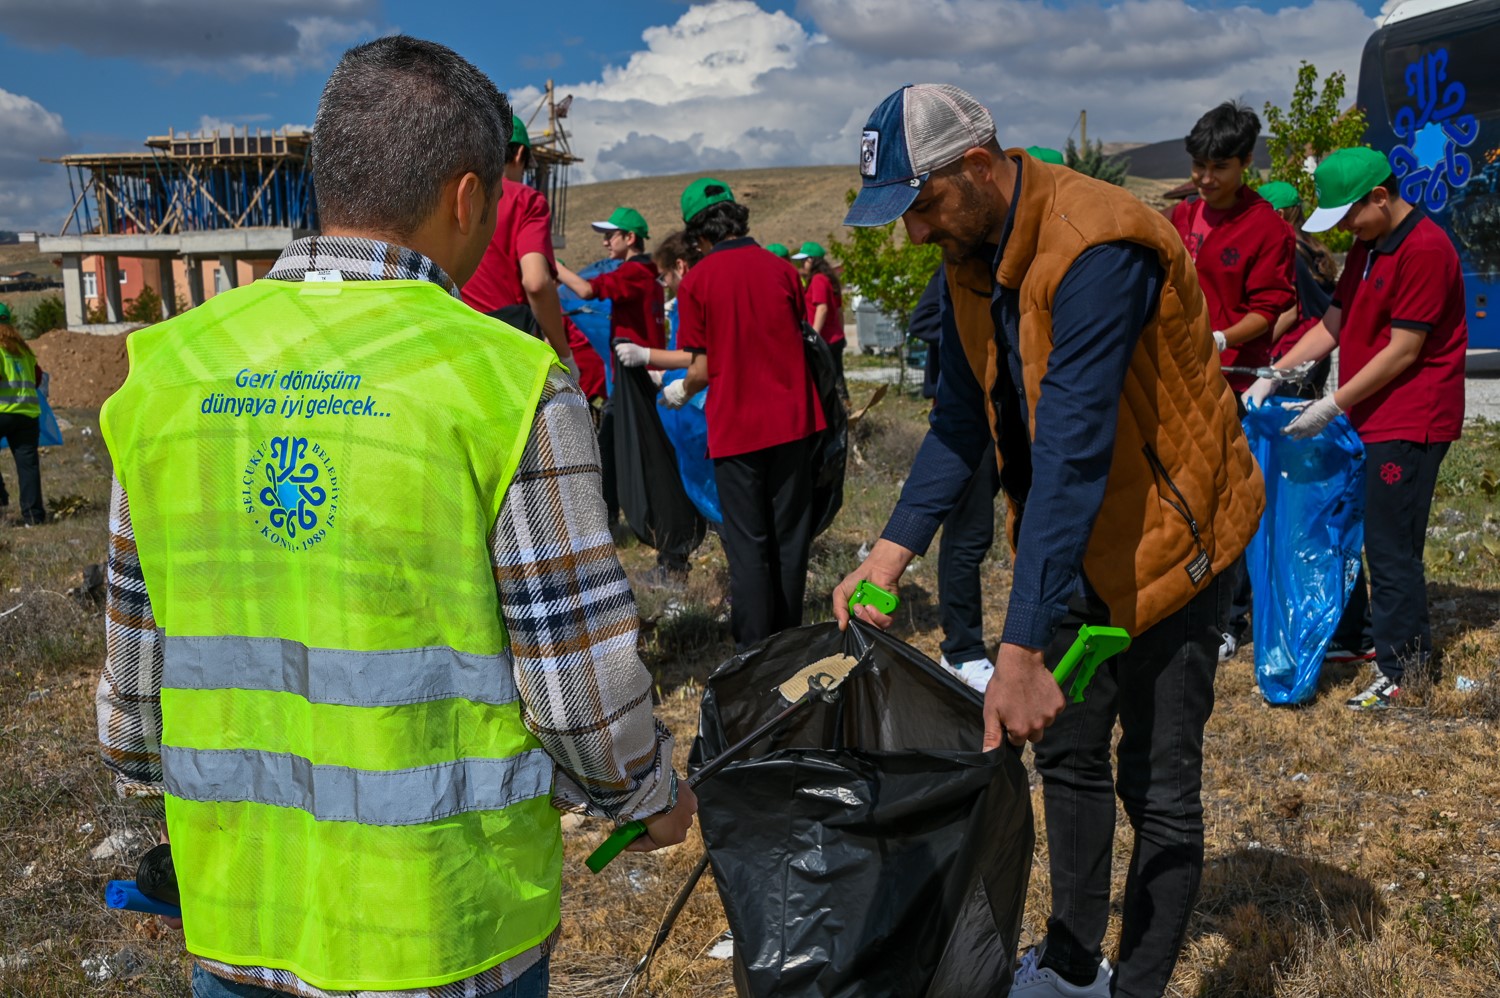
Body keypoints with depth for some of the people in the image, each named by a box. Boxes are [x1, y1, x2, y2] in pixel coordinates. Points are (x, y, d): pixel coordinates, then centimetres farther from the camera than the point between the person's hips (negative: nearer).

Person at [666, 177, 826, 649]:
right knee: (789, 536, 12)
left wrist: (680, 391, 13)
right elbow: (800, 341, 11)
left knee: (747, 544, 6)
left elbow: (702, 369, -8)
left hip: (736, 427, -3)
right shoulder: (782, 270, 2)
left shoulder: (695, 282, -7)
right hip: (792, 420, 3)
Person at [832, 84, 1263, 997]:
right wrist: (891, 553, -9)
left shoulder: (1096, 248, -29)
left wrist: (1023, 649, -37)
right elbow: (960, 426, 2)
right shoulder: (970, 261, -2)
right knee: (1068, 753, 18)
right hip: (1074, 543, 9)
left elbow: (1072, 454, -36)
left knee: (1159, 786, 3)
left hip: (1168, 532, -8)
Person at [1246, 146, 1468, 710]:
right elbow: (1332, 326, 12)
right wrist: (1273, 377, 2)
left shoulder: (1424, 250, -16)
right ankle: (1350, 635, 29)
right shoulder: (1366, 248, 13)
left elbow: (1403, 350, -19)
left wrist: (1333, 405, -17)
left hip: (1409, 425, -9)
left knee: (1391, 550, -4)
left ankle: (1401, 672, 8)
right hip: (1364, 418, 9)